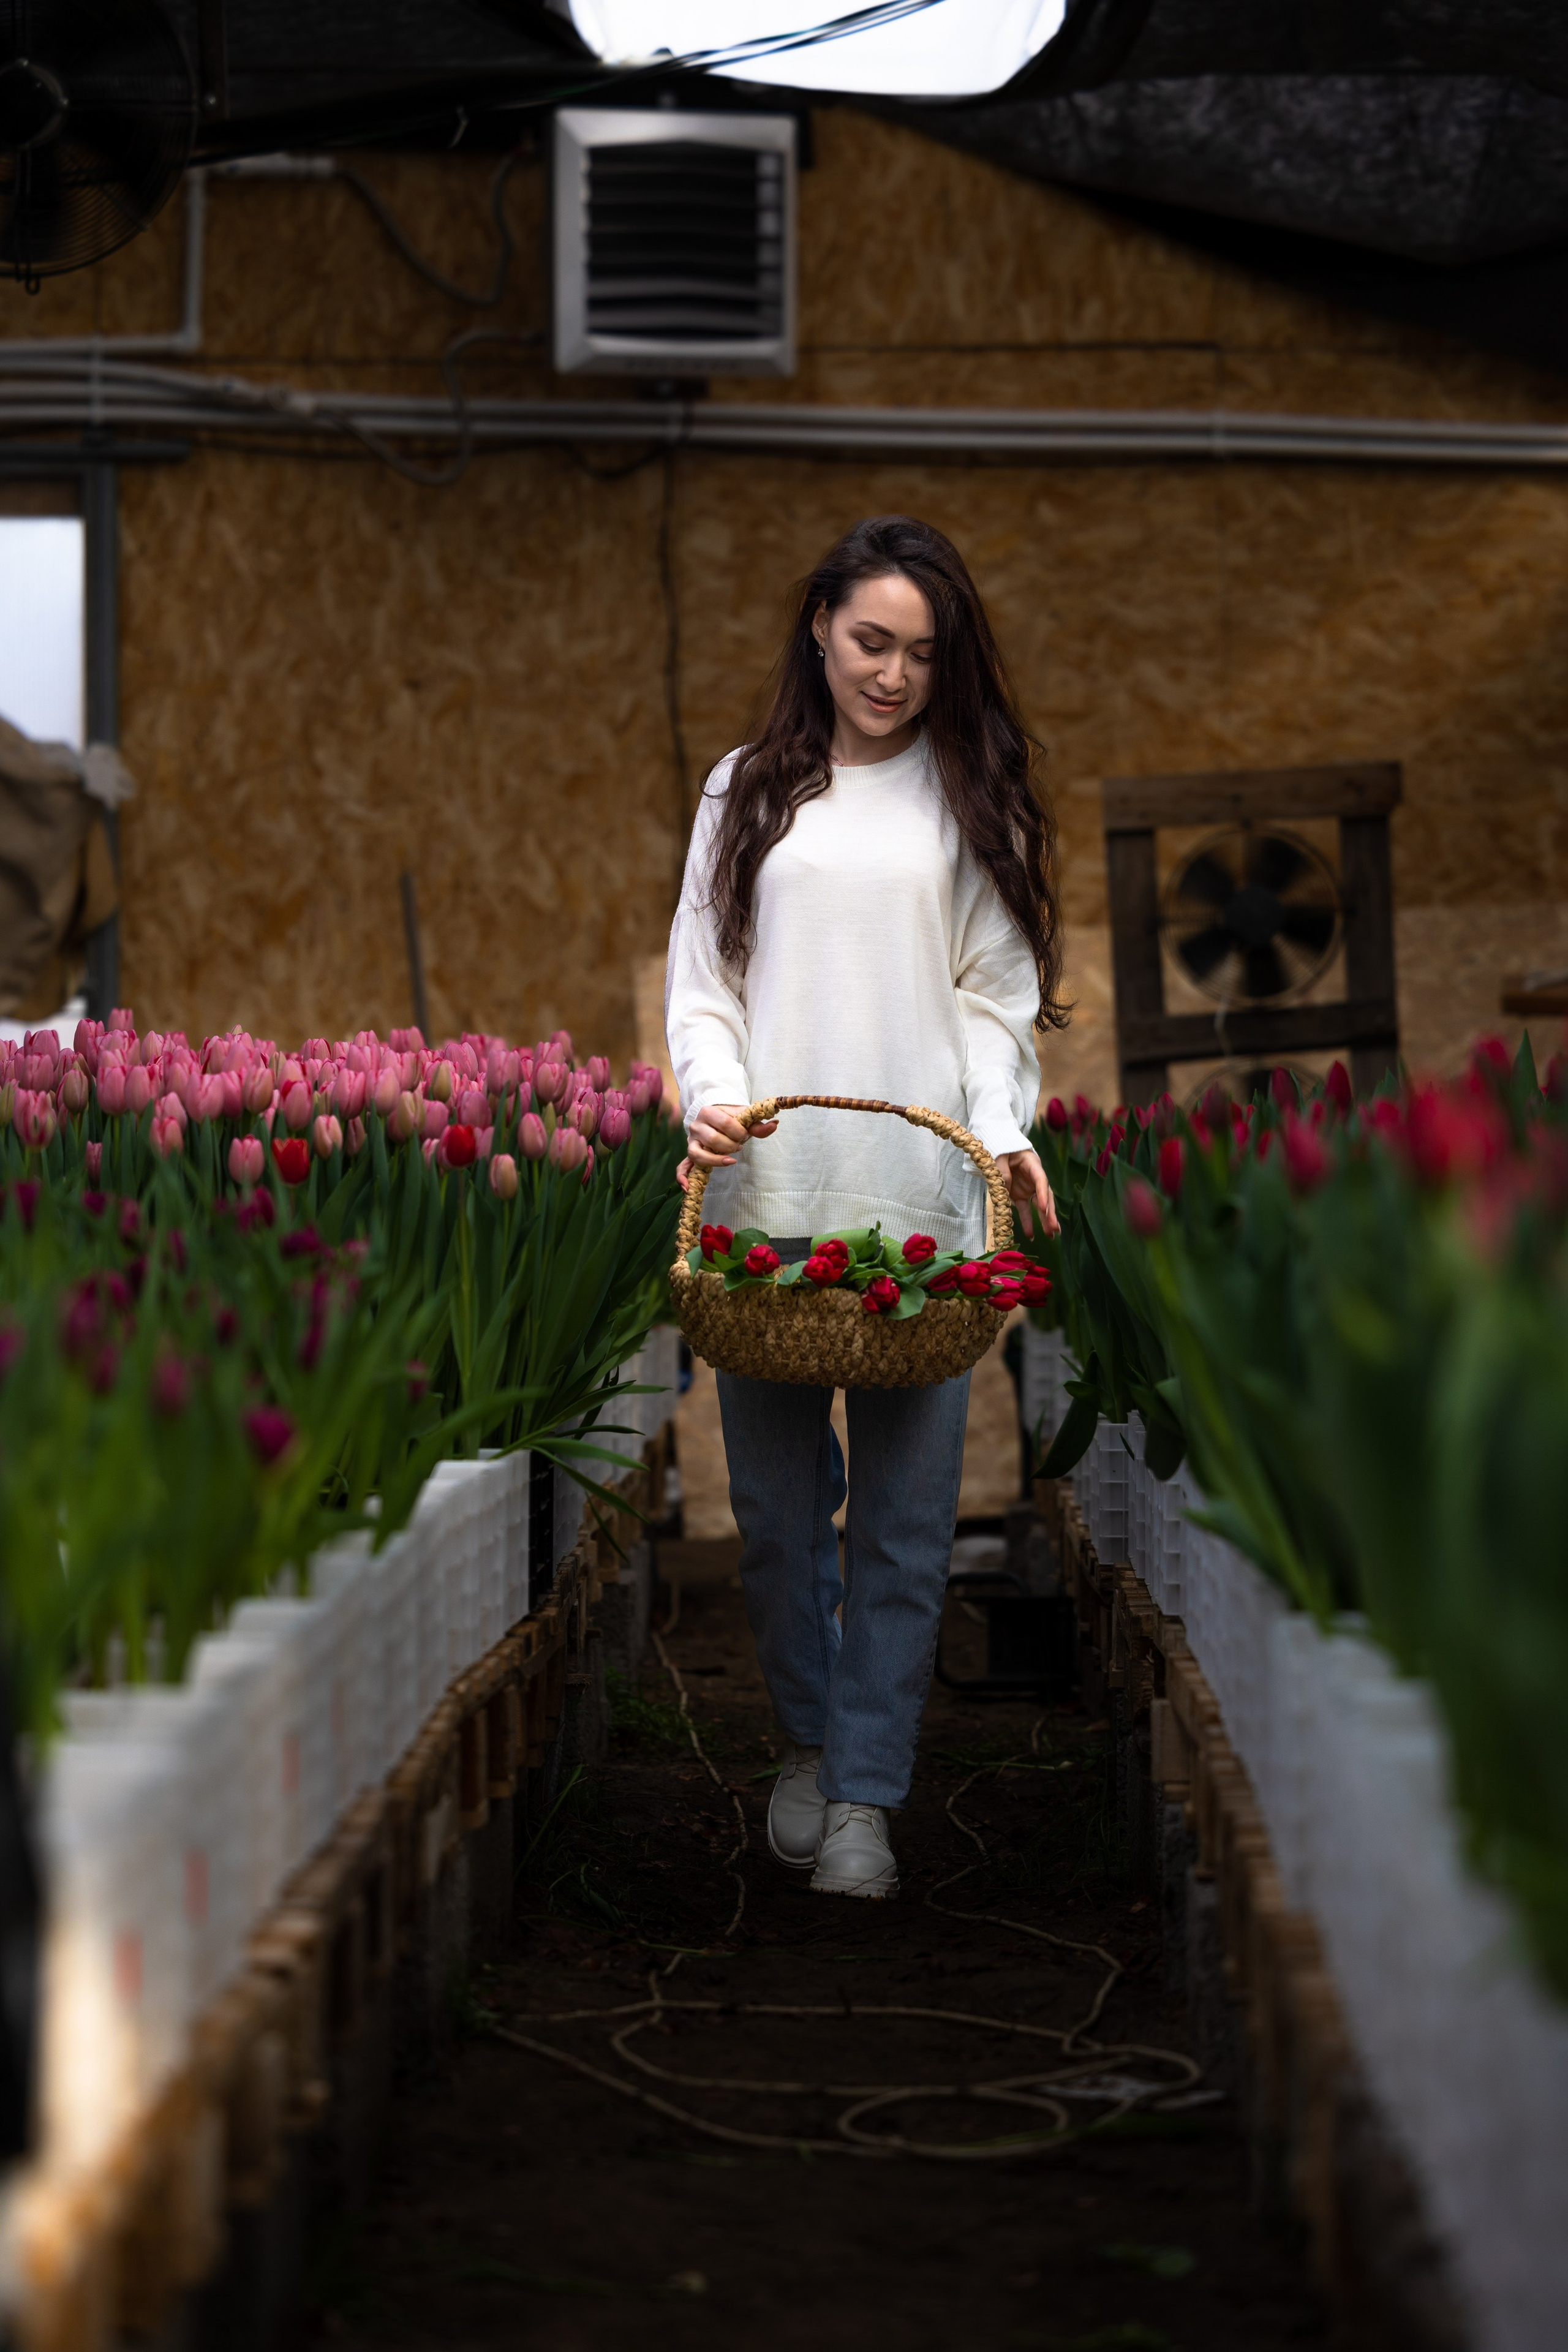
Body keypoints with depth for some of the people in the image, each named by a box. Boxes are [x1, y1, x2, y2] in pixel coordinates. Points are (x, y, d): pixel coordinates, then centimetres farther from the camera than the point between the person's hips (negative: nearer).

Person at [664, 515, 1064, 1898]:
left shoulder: (967, 800, 10)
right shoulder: (748, 794, 13)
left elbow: (998, 989, 9)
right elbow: (702, 970, 12)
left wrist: (1005, 1127, -7)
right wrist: (714, 1092, -7)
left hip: (921, 1197, -1)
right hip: (766, 1185, 1)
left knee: (907, 1508, -4)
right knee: (777, 1497, 5)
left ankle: (865, 1798, 2)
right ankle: (809, 1742, 25)